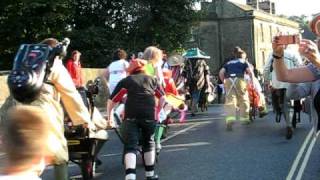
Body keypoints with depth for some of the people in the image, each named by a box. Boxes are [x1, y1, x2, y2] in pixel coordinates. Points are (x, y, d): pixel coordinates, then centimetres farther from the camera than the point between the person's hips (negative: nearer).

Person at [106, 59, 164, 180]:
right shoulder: (152, 79, 22)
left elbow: (112, 101, 12)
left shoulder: (126, 81, 16)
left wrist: (110, 117, 22)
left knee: (130, 146, -1)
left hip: (131, 116, -2)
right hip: (149, 115, 2)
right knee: (149, 143, 20)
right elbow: (162, 98, 31)